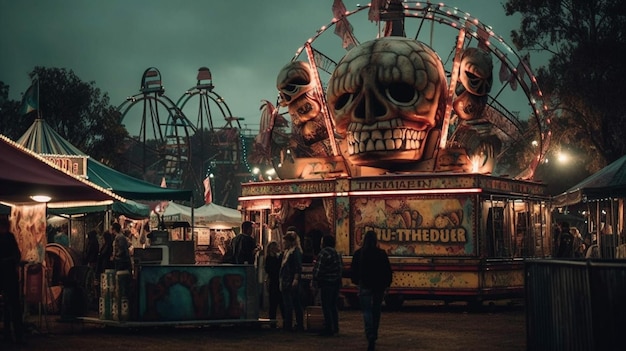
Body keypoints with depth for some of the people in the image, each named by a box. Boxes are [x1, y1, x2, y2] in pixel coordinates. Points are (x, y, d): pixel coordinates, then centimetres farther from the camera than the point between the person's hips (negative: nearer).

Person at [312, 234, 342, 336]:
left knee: (326, 306, -4)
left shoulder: (323, 253, -14)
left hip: (326, 283, -9)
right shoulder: (337, 253, 13)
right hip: (337, 282, 9)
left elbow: (318, 269, -17)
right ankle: (335, 327, 21)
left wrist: (315, 281, -9)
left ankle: (328, 329, -5)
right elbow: (341, 267, 17)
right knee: (333, 306, 16)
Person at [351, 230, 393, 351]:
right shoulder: (382, 254, -3)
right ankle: (374, 336, 25)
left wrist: (357, 282, 19)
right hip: (379, 286, 2)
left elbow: (353, 270, 2)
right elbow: (388, 271, 0)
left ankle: (370, 337, -22)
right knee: (376, 311, 16)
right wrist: (386, 284, 12)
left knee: (367, 311, -4)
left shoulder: (358, 254, -4)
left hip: (364, 286, -2)